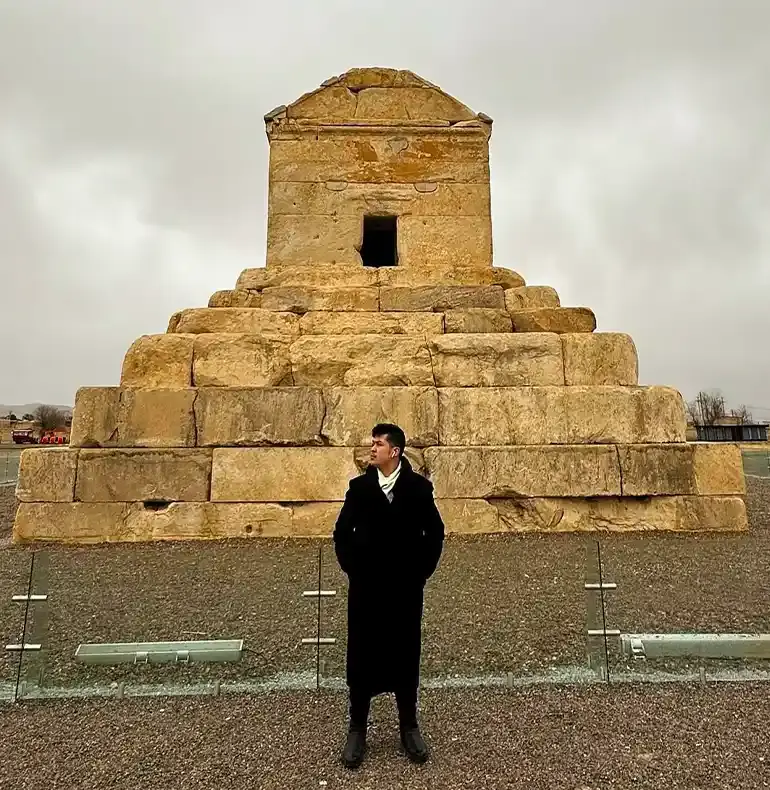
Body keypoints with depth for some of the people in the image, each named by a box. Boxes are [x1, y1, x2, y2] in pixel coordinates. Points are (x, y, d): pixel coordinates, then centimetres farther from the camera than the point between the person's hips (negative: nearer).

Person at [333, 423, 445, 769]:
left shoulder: (419, 487, -7)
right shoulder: (359, 487, -5)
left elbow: (435, 533, 1)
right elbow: (342, 533, 3)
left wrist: (421, 572, -1)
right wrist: (352, 570, -1)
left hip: (406, 589, 0)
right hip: (365, 589, 1)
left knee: (406, 657, 13)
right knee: (361, 657, 11)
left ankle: (409, 727, 33)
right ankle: (357, 729, 30)